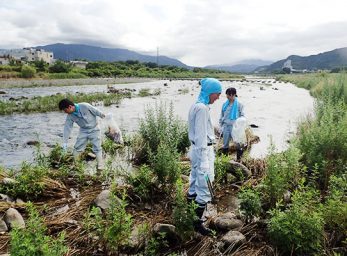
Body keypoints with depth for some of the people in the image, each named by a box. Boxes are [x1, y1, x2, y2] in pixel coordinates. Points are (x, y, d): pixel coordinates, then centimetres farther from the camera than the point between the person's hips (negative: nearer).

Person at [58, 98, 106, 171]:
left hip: (94, 129, -4)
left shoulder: (84, 106, -28)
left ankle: (100, 165, 7)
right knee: (77, 147, 5)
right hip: (83, 131, 4)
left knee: (97, 148, -3)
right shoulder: (70, 116, -13)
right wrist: (65, 142, -9)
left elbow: (95, 111, -15)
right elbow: (67, 128, -10)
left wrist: (102, 115, 0)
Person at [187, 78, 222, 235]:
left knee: (195, 183, 19)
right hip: (203, 150, -10)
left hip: (196, 149, 10)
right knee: (204, 187, -1)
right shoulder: (202, 108, -19)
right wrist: (204, 160, -21)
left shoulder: (197, 105, 10)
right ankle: (198, 223, 10)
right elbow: (201, 136, -22)